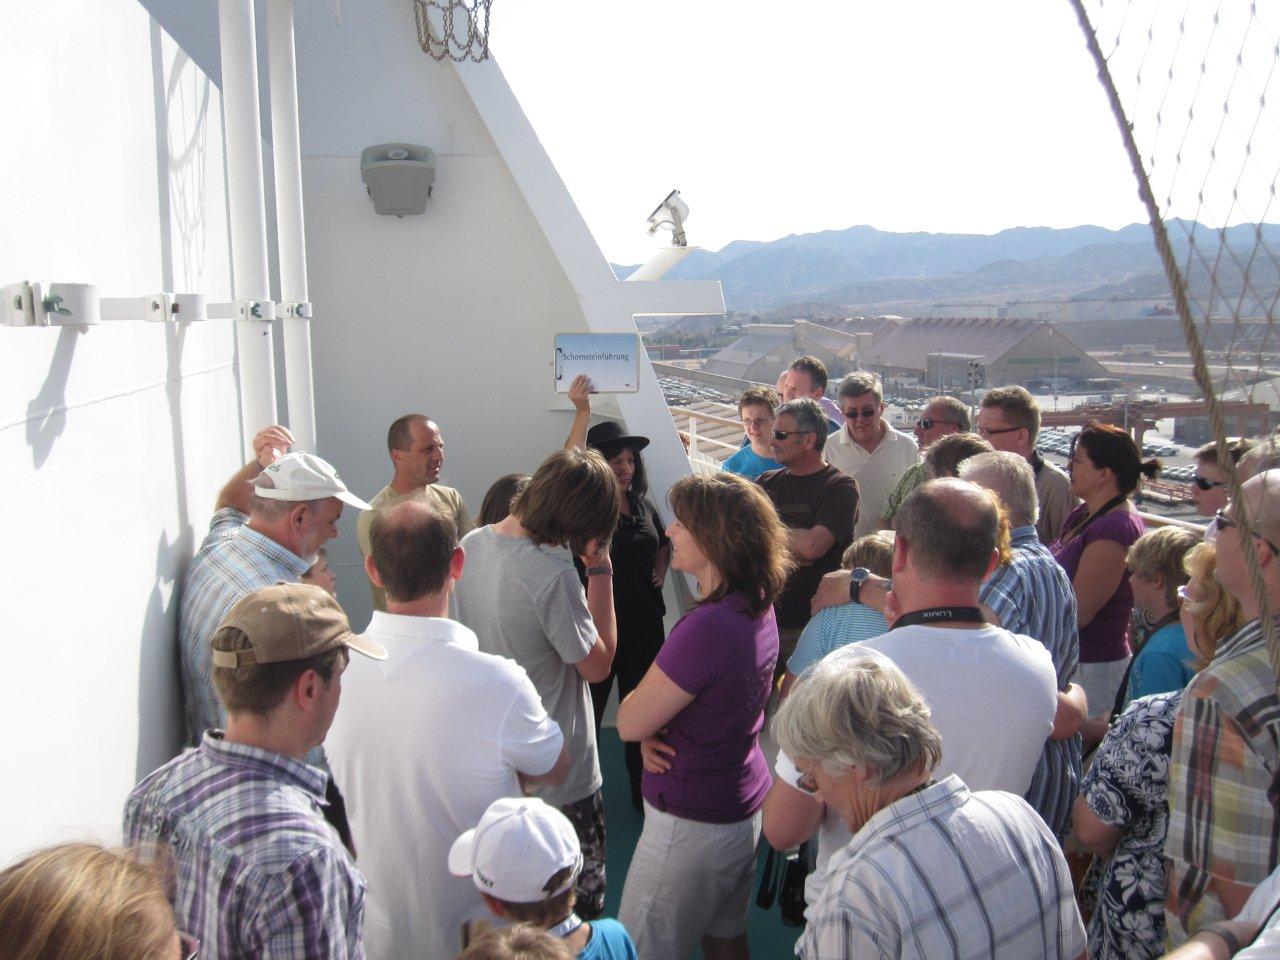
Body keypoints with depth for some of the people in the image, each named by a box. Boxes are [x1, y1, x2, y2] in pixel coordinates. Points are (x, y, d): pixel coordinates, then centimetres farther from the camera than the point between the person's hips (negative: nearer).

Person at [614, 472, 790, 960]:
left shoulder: (709, 626, -31)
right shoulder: (759, 608, -2)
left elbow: (629, 723, -22)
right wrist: (654, 733, -9)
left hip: (692, 824, -9)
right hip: (744, 807, 9)